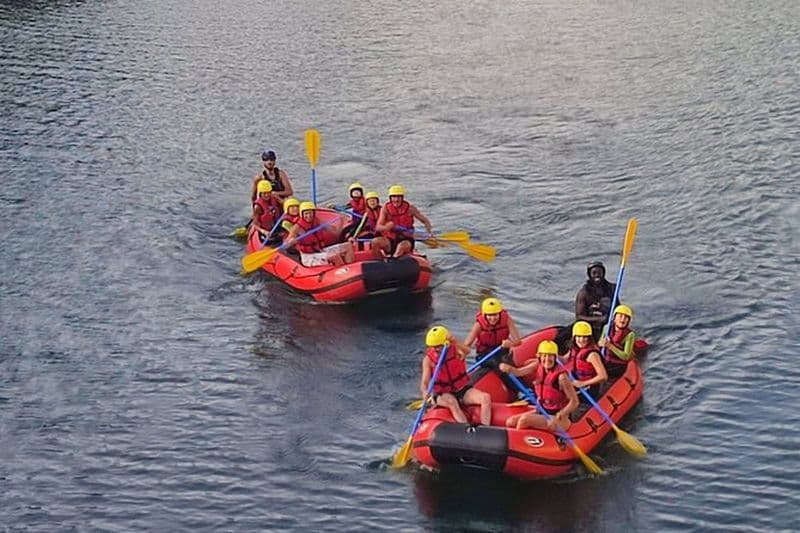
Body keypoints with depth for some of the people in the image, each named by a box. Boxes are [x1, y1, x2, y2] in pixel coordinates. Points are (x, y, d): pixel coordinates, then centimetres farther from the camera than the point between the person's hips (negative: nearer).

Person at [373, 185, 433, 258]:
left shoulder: (409, 208, -3)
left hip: (406, 240, -2)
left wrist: (429, 232, -15)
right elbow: (378, 227, -8)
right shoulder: (386, 208, -1)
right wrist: (386, 227, -31)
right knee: (375, 241, -25)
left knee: (402, 246, -36)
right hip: (390, 241, 2)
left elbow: (425, 221, 5)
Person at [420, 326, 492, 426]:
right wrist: (425, 392, -37)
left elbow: (467, 351, -28)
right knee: (452, 402, -36)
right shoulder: (428, 359, -6)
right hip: (444, 394, -2)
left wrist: (455, 342, -47)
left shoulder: (455, 350, -5)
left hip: (463, 390, 2)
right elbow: (424, 383, -13)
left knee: (486, 398, -21)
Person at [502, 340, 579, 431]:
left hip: (558, 419, -7)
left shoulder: (561, 376, -21)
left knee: (524, 419, -24)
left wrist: (559, 416, -32)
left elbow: (575, 402, -20)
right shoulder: (538, 367, -2)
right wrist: (509, 369, -35)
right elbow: (518, 372, -14)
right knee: (511, 422, -1)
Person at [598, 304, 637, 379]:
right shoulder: (607, 328, 1)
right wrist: (600, 343, -10)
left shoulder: (630, 335, -13)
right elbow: (600, 343, 15)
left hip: (619, 366, -5)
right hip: (605, 362, 5)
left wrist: (610, 346, -26)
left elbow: (626, 357, -17)